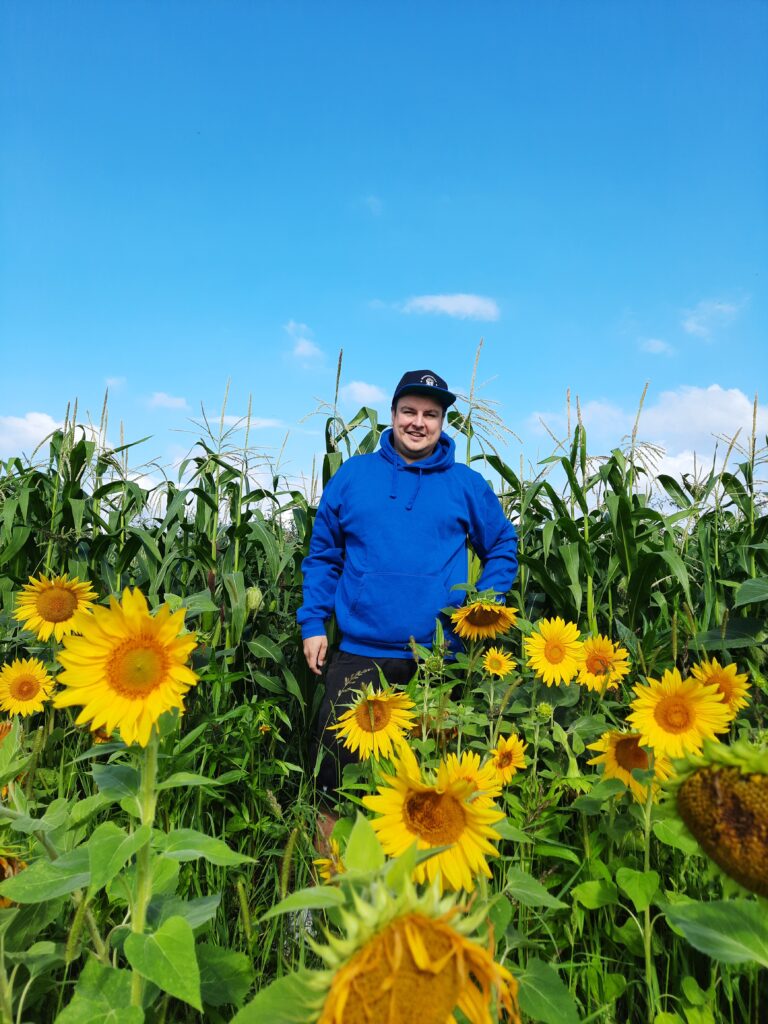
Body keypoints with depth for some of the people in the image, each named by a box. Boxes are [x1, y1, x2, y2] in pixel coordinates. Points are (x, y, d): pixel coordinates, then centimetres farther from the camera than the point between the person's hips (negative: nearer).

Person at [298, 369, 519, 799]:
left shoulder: (467, 484, 3)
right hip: (360, 654, 0)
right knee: (337, 760, 8)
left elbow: (504, 549, 11)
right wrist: (313, 622, 1)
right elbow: (323, 554, 7)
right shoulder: (353, 475, 4)